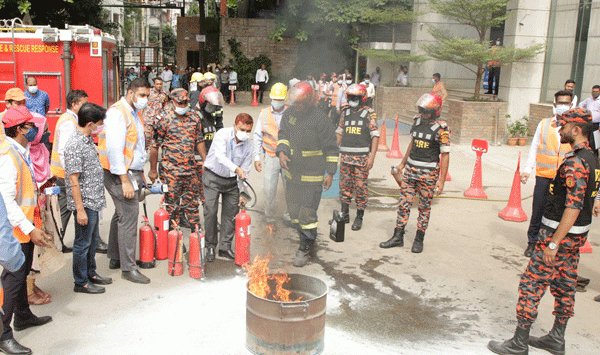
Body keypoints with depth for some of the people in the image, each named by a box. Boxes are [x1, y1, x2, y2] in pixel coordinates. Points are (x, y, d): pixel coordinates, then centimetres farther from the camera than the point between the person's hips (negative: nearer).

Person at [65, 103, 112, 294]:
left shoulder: (87, 139, 8)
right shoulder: (75, 145, -20)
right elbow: (74, 181, -21)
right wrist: (80, 209, -20)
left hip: (94, 201, 9)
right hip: (85, 203, -9)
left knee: (92, 240, 20)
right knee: (83, 243, 4)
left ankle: (91, 273, 35)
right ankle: (81, 282, 17)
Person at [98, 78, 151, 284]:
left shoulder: (133, 112, 14)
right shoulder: (118, 112, -15)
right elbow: (114, 149, -22)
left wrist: (140, 174, 16)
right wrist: (125, 180, -23)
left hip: (133, 172, 10)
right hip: (121, 174, -10)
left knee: (121, 215, 17)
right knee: (128, 218, -7)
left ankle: (115, 259, 29)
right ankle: (128, 268, 1)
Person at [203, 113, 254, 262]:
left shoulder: (248, 146, -6)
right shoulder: (222, 134, -18)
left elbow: (244, 171, 1)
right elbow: (220, 156, -35)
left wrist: (241, 192, -2)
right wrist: (236, 169, -50)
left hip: (232, 180, 4)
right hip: (213, 177, -4)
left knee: (231, 213, 3)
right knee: (210, 211, -6)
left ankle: (225, 247, 16)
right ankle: (210, 247, 9)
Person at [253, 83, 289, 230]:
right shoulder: (264, 113, 1)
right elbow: (258, 137, 4)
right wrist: (257, 157, 1)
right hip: (271, 158, 1)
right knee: (269, 190, 2)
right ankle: (270, 220, 16)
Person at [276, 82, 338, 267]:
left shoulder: (319, 118, -15)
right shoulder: (289, 113, 0)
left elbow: (331, 148, -8)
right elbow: (283, 134, 10)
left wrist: (330, 173, -8)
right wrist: (281, 151, -11)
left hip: (312, 176, -6)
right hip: (291, 172, 7)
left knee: (307, 213, -3)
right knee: (293, 210, 17)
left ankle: (305, 248, 12)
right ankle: (306, 238, 36)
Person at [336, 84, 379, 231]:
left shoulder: (369, 113, -4)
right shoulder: (345, 112, 10)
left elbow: (375, 136, -6)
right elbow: (339, 132, 16)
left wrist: (372, 156, -13)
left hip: (362, 157, -4)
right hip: (345, 156, 5)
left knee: (360, 187, 0)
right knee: (344, 185, 10)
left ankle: (359, 217, 11)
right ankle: (344, 214, 23)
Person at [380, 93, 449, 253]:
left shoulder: (441, 128, -12)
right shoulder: (417, 121, 5)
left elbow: (445, 155, -11)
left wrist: (441, 180, -14)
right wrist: (402, 163, 22)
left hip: (428, 173, -5)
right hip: (410, 169, 5)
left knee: (424, 207, 6)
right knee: (403, 204, 7)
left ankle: (419, 240, 18)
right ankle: (398, 237, 15)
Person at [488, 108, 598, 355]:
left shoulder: (574, 163, -22)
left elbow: (573, 207, -27)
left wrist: (553, 243, -25)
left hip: (559, 233, -10)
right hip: (577, 234, 10)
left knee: (531, 284, -3)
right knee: (565, 285, 17)